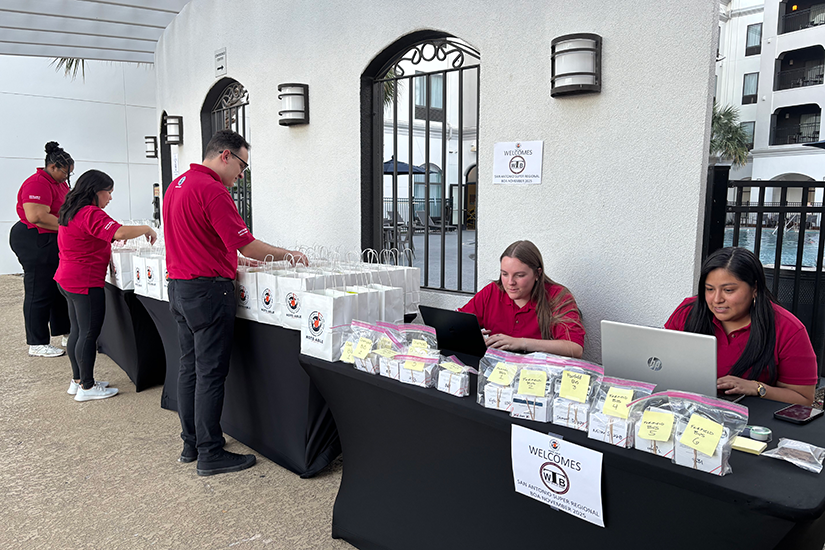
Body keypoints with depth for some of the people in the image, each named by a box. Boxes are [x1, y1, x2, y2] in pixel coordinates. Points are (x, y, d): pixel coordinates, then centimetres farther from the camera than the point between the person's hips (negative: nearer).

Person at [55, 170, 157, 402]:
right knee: (89, 333, -3)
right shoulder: (90, 213, -19)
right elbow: (120, 232, -32)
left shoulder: (71, 211, 14)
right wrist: (147, 229, -18)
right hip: (86, 283, -11)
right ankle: (87, 387, 4)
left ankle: (77, 380, 25)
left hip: (68, 279, 11)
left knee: (78, 331, 16)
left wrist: (111, 237, 15)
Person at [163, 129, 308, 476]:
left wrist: (229, 263, 22)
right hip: (208, 291, -10)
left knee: (190, 368, 14)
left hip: (179, 288, 10)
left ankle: (191, 444, 24)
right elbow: (246, 245, -18)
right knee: (211, 373, -3)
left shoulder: (177, 185, 15)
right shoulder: (212, 189, -16)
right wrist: (289, 255, -5)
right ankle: (210, 455, 6)